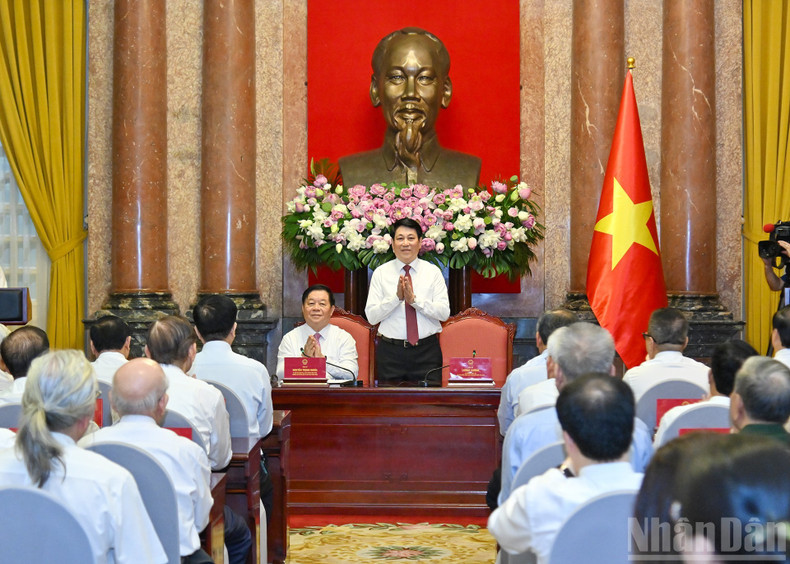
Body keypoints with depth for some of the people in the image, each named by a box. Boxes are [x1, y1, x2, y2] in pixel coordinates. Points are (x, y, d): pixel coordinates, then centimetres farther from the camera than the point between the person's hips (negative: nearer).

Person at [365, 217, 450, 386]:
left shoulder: (433, 272, 7)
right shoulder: (381, 273, 5)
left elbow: (444, 312, -3)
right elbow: (371, 316, -2)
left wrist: (414, 299, -15)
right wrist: (397, 297, -15)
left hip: (427, 351, 0)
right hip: (390, 351, 0)